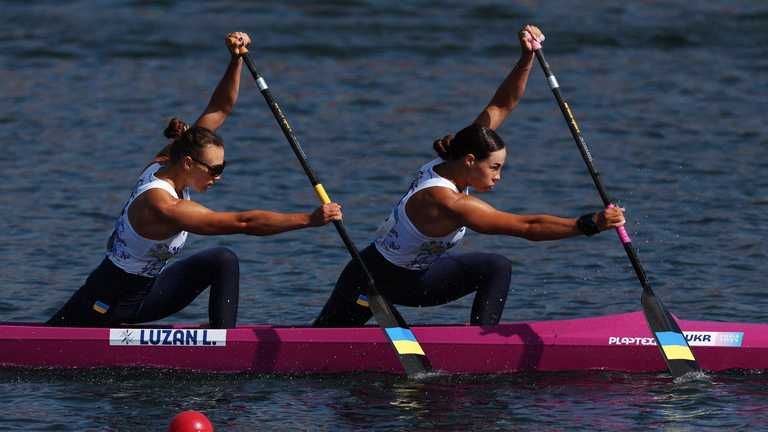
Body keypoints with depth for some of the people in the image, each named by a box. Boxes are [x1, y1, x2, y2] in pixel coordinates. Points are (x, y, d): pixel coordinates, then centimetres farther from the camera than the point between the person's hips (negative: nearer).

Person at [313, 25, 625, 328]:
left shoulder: (449, 163, -12)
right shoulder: (449, 203, -35)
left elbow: (502, 105, -8)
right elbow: (528, 228, -40)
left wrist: (526, 58, -20)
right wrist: (590, 225, -44)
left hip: (413, 269, 8)